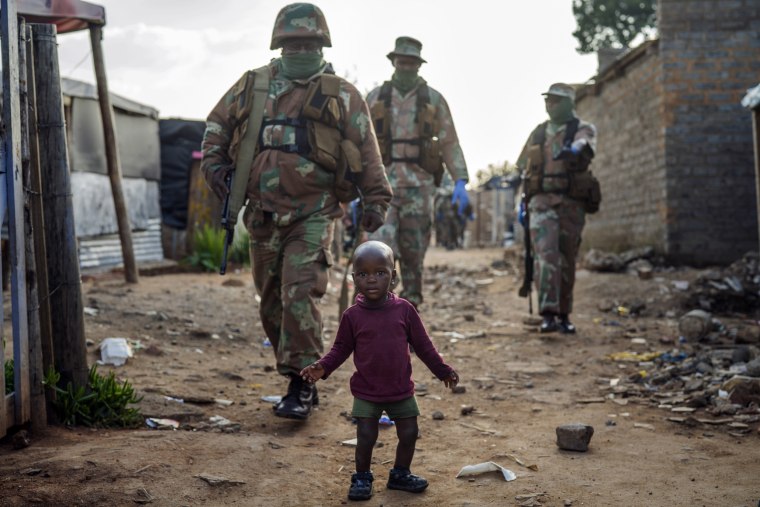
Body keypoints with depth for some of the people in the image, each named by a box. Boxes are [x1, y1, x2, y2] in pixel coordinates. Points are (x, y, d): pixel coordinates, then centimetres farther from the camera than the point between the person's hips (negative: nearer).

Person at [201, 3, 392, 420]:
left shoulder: (342, 96, 4)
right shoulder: (253, 86, 11)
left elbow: (366, 153, 5)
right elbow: (217, 123, 22)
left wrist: (376, 200, 1)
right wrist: (213, 161, 8)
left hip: (312, 217, -4)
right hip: (263, 217, 4)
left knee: (300, 295, -17)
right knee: (271, 303, 9)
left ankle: (301, 385, -10)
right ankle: (301, 379, 22)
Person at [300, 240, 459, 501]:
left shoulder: (404, 310, -7)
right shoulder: (352, 316, -8)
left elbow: (423, 345, 1)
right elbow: (341, 348, -1)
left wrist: (443, 370, 3)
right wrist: (323, 367, -17)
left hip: (402, 391, 2)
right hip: (366, 392, -2)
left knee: (409, 434, 8)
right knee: (366, 437, -1)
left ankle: (400, 474, 29)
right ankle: (362, 477, 20)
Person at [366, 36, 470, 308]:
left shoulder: (434, 99, 5)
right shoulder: (375, 97, 7)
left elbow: (450, 144, 2)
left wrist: (460, 182, -10)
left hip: (419, 186, 0)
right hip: (383, 184, 0)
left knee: (413, 254, 5)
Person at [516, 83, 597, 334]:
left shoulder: (583, 129, 4)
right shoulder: (538, 132, 15)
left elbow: (584, 143, -22)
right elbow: (526, 169, 23)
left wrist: (573, 149, -46)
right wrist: (524, 201, 19)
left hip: (571, 204, -1)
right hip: (541, 202, 1)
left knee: (567, 263, 6)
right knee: (546, 256, -17)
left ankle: (563, 315, 20)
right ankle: (548, 315, -24)